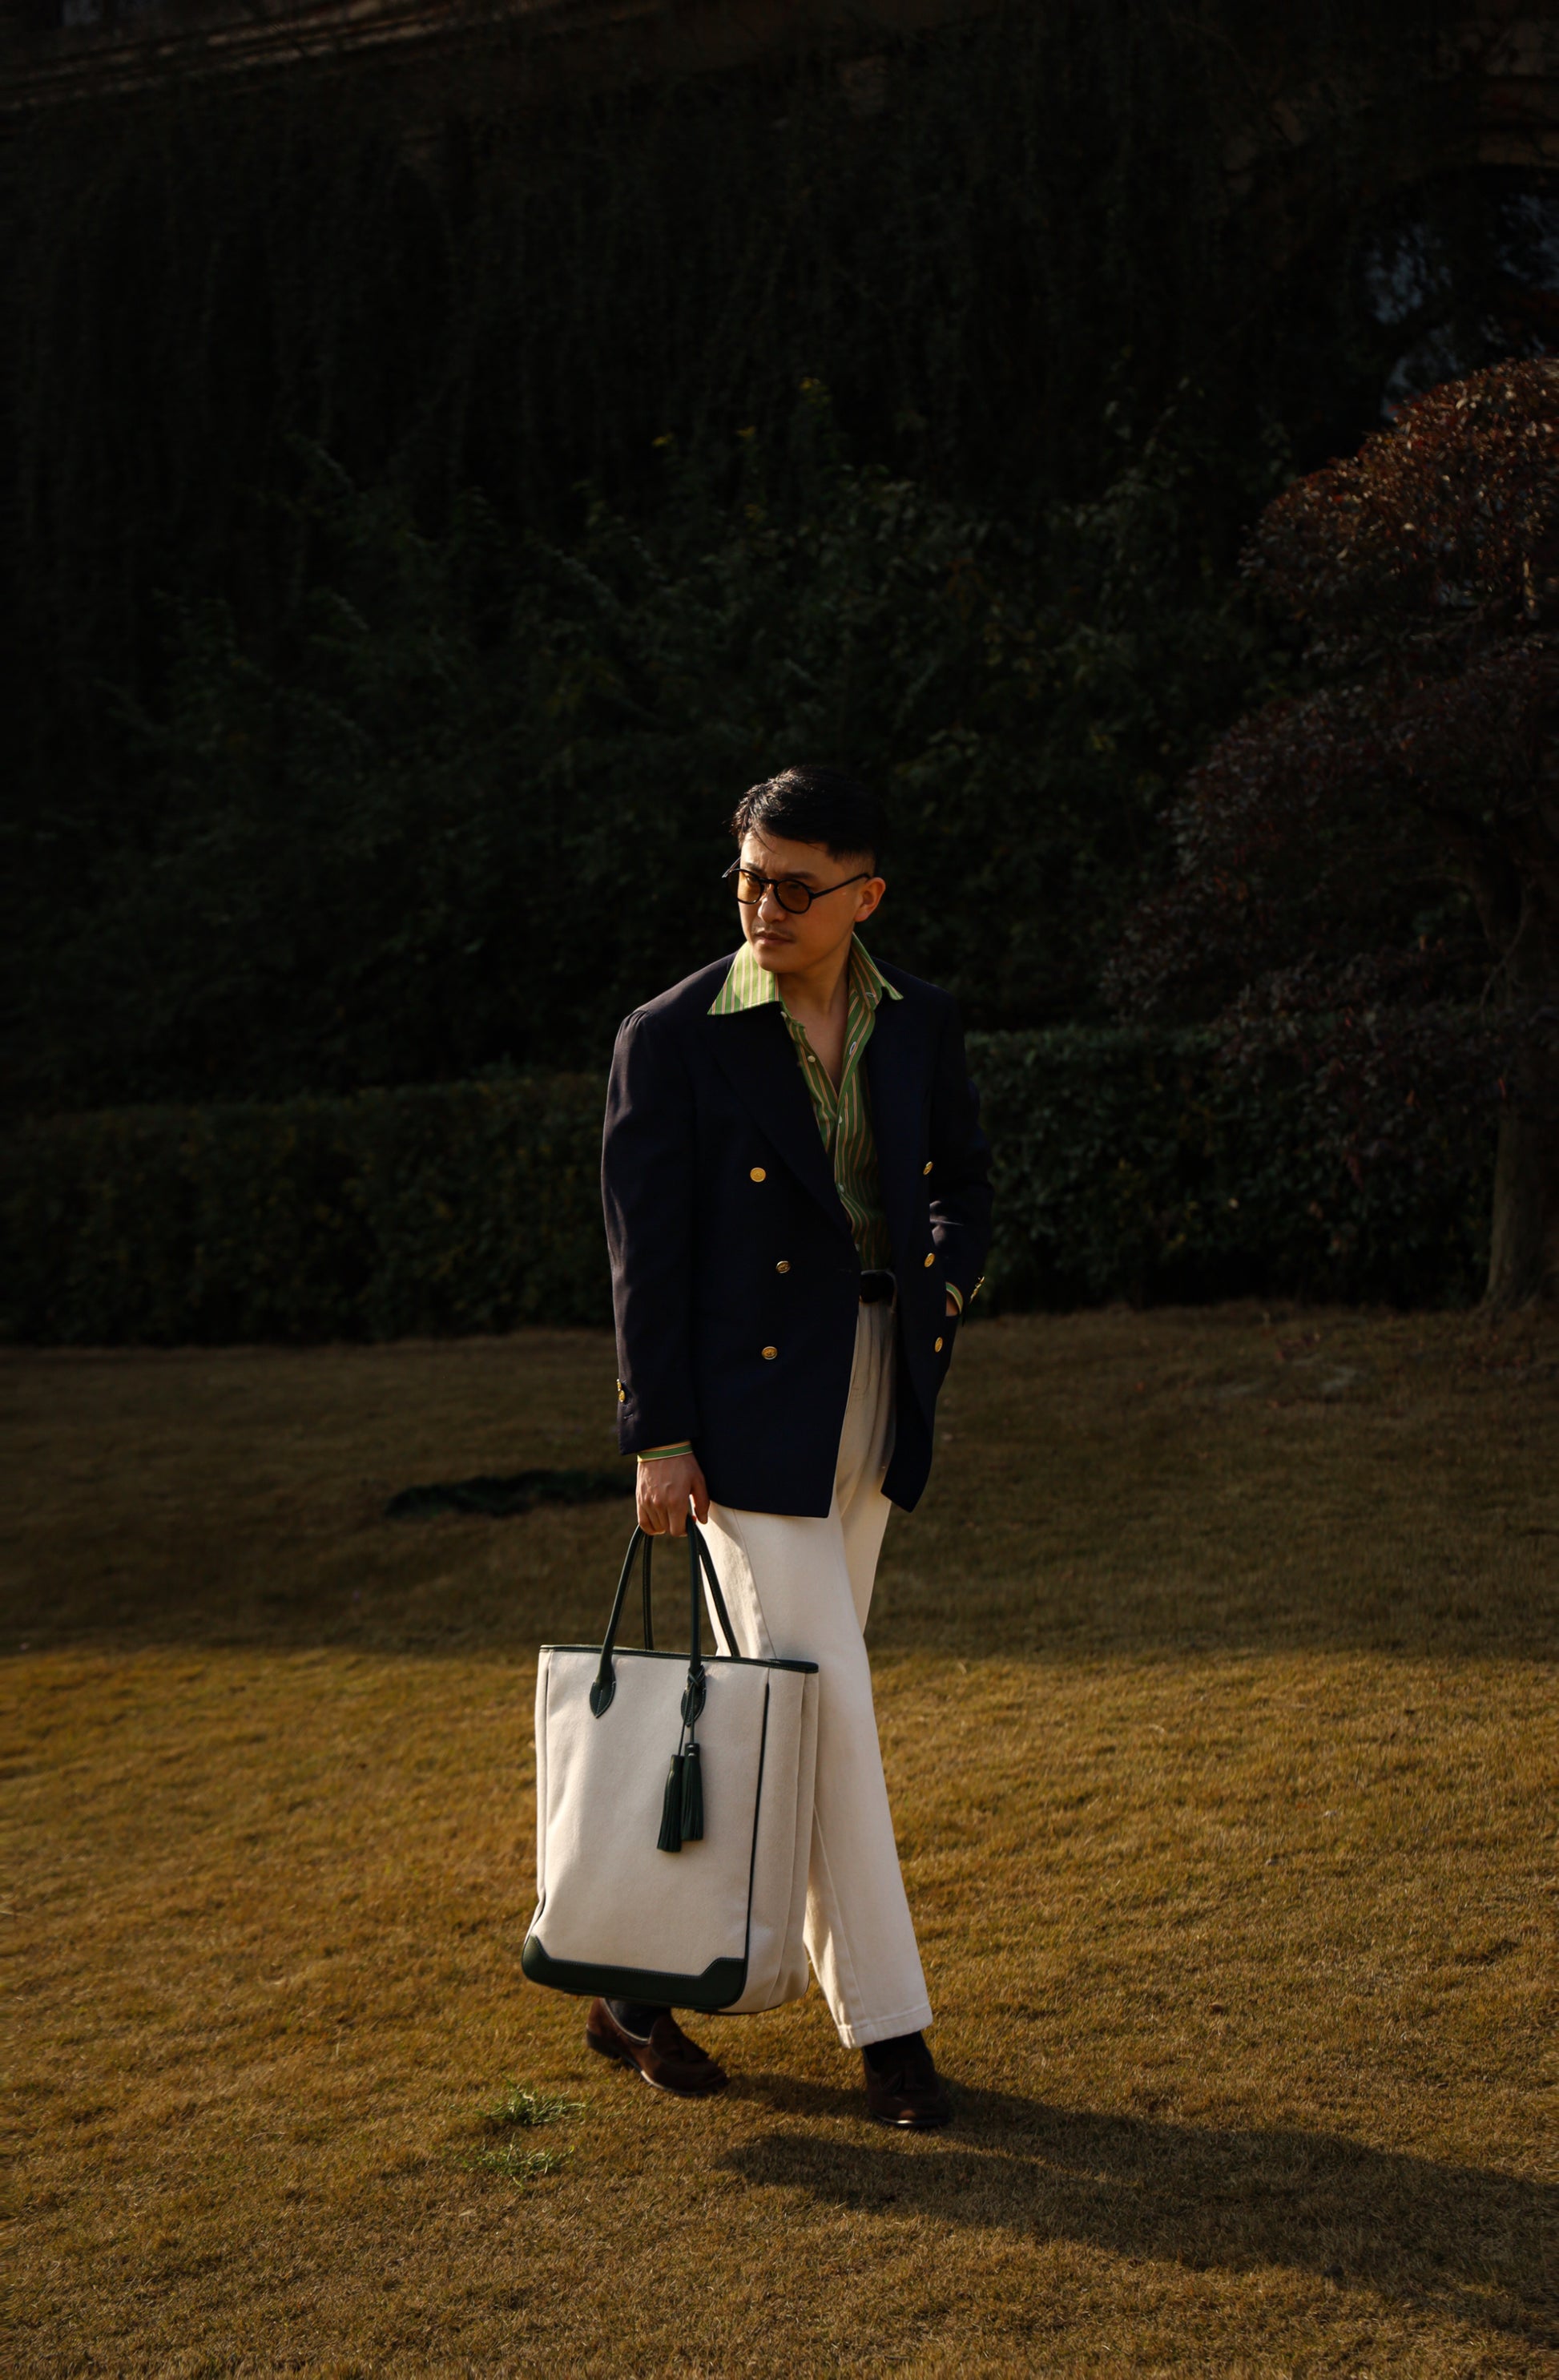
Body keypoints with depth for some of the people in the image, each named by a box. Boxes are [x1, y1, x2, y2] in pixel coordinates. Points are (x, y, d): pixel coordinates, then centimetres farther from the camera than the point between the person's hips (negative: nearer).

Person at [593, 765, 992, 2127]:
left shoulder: (921, 1026, 5)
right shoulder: (674, 1038, -8)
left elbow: (965, 1183, 20)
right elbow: (647, 1246, -8)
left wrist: (944, 1283, 0)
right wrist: (656, 1438, -11)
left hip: (874, 1398, 5)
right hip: (749, 1402, -5)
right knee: (823, 1707, -6)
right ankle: (886, 2025, 5)